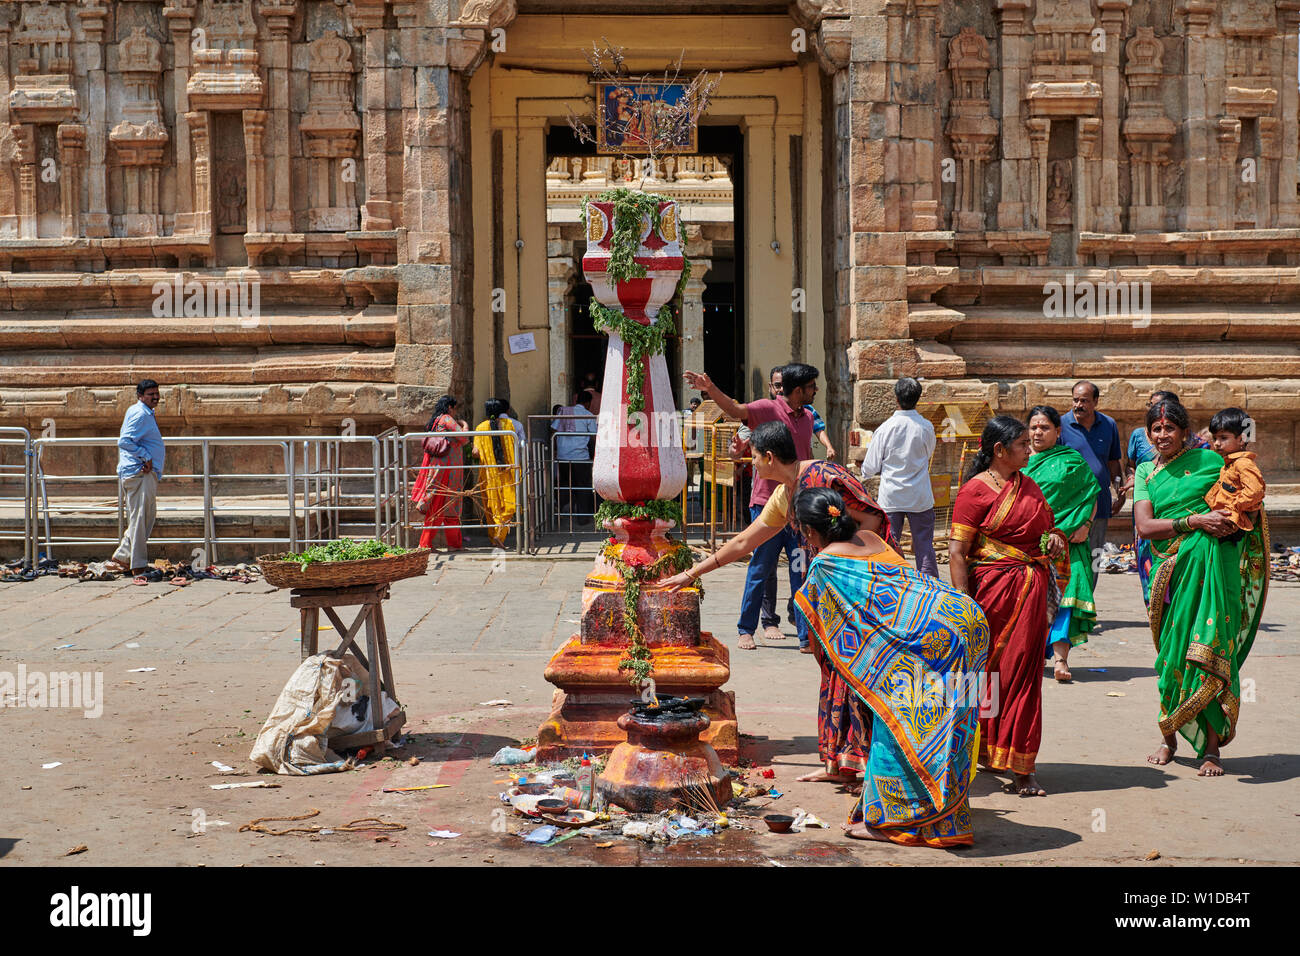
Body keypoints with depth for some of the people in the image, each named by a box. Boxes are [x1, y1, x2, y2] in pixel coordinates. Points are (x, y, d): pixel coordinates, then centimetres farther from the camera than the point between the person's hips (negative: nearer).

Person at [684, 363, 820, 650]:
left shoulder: (807, 418, 13)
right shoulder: (768, 409, -7)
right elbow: (735, 410, -24)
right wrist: (711, 389, -41)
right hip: (767, 502, -5)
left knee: (802, 573, 3)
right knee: (760, 570, 2)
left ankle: (807, 637, 7)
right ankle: (745, 631, 16)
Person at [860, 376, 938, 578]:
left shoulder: (885, 429, -10)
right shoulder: (926, 427, -6)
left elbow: (870, 468, -5)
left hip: (891, 498, -1)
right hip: (920, 497, 1)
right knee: (924, 546, 8)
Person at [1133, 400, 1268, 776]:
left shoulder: (1208, 461, 6)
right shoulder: (1145, 472, 13)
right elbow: (1145, 526, 1)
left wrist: (1229, 521, -10)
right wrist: (1195, 521, -11)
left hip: (1210, 562, -3)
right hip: (1169, 570, 3)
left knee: (1207, 653, -11)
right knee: (1170, 653, 6)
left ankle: (1211, 747, -6)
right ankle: (1169, 738, 21)